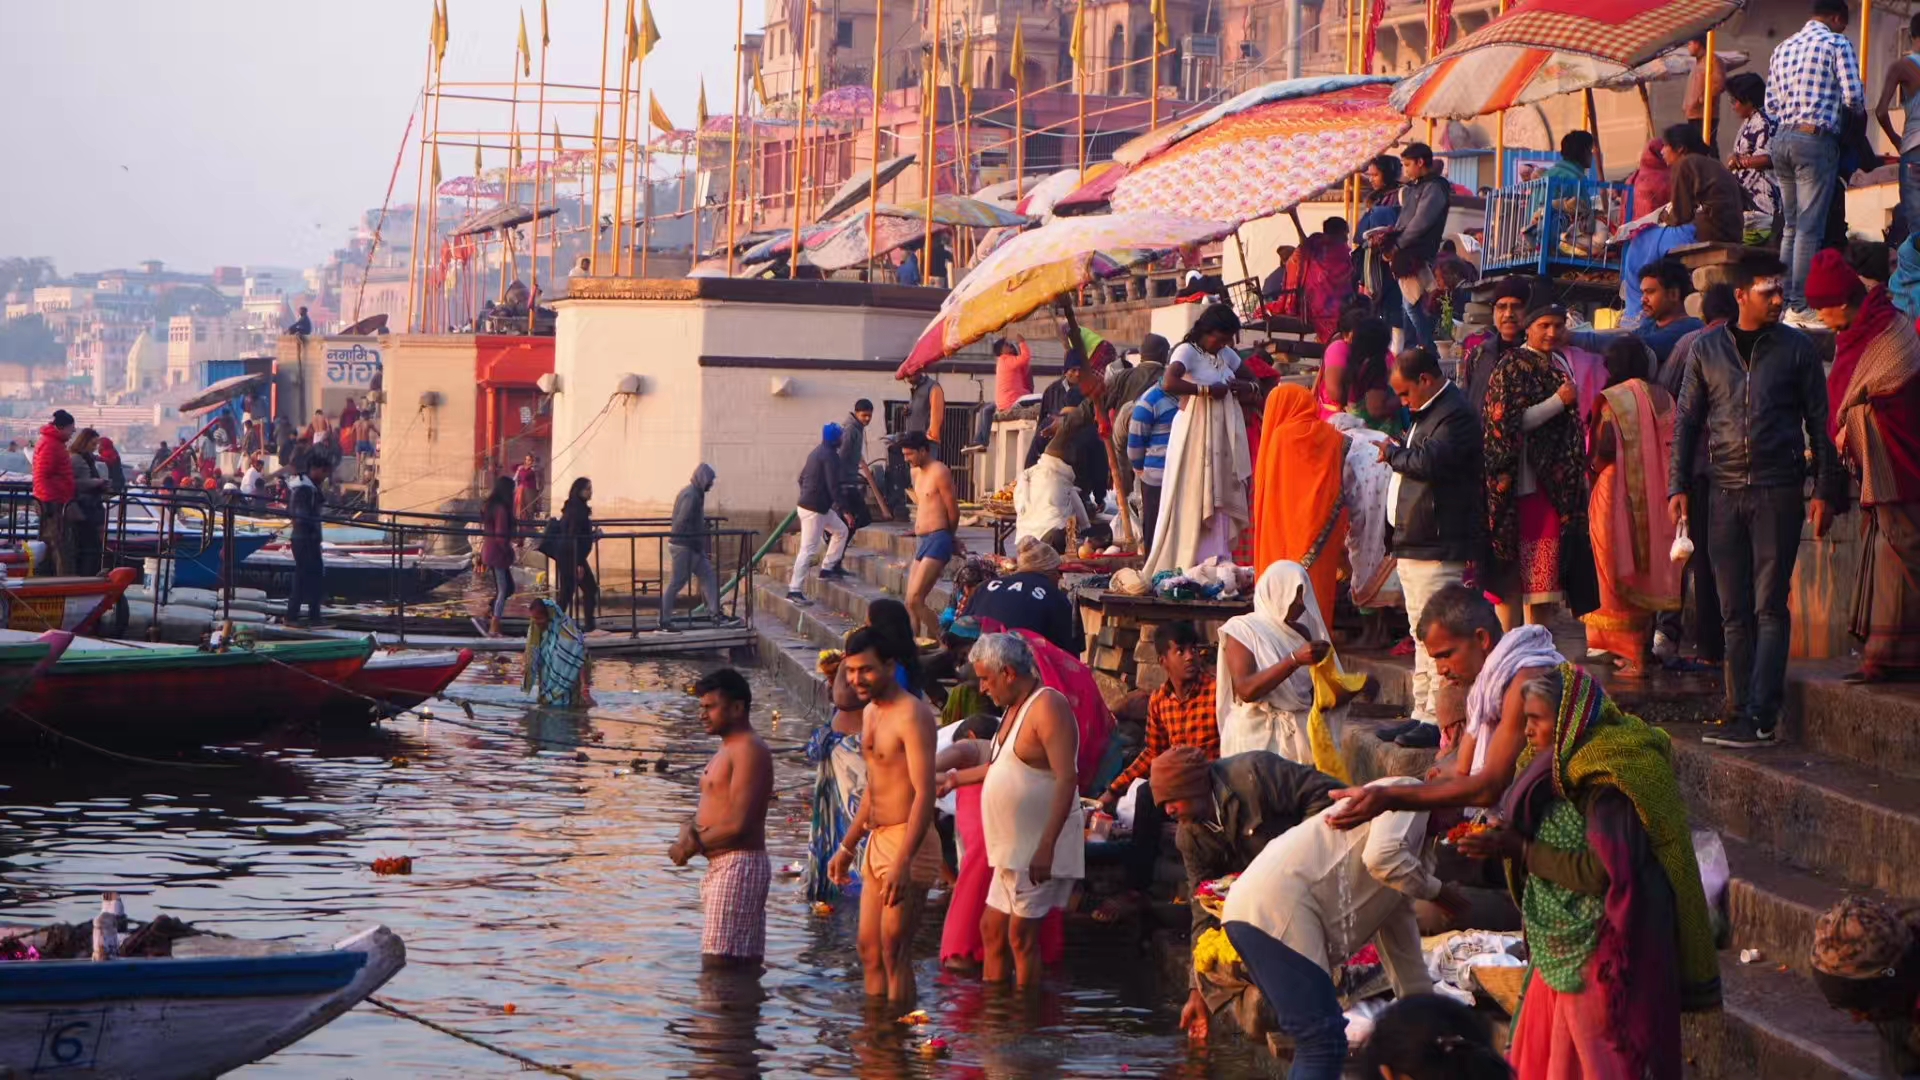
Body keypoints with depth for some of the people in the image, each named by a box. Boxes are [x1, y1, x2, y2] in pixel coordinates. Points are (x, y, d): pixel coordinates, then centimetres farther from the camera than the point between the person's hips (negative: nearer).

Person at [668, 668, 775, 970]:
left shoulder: (749, 750, -13)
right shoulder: (727, 749, 20)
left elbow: (739, 825, -21)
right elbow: (709, 810, 22)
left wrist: (693, 846, -9)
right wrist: (690, 828, -2)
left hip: (738, 865, -11)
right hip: (723, 866, 11)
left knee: (717, 966, -14)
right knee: (747, 966, 12)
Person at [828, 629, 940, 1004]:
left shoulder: (911, 714, -15)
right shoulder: (871, 713, 15)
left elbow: (924, 793, -22)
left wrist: (903, 862, -29)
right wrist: (847, 847, 28)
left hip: (909, 844, -10)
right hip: (876, 842, 10)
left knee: (893, 951, -10)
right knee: (869, 949, 11)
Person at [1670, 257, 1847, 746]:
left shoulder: (1796, 348, 3)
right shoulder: (1707, 350, 8)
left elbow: (1818, 421, 5)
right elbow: (1686, 421, 12)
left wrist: (1825, 489, -1)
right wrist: (1677, 485, 4)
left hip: (1778, 490, -3)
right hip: (1726, 490, 3)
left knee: (1769, 607, -6)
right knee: (1735, 609, 5)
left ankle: (1760, 717, -9)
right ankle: (1740, 713, 9)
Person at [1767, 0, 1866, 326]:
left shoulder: (1783, 48, 16)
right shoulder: (1838, 44, -4)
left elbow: (1771, 105, 15)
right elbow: (1853, 96, -11)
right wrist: (1859, 109, 11)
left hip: (1782, 139, 7)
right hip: (1816, 140, -7)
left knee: (1790, 226, 14)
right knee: (1809, 229, -6)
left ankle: (1784, 300, 14)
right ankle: (1800, 308, -8)